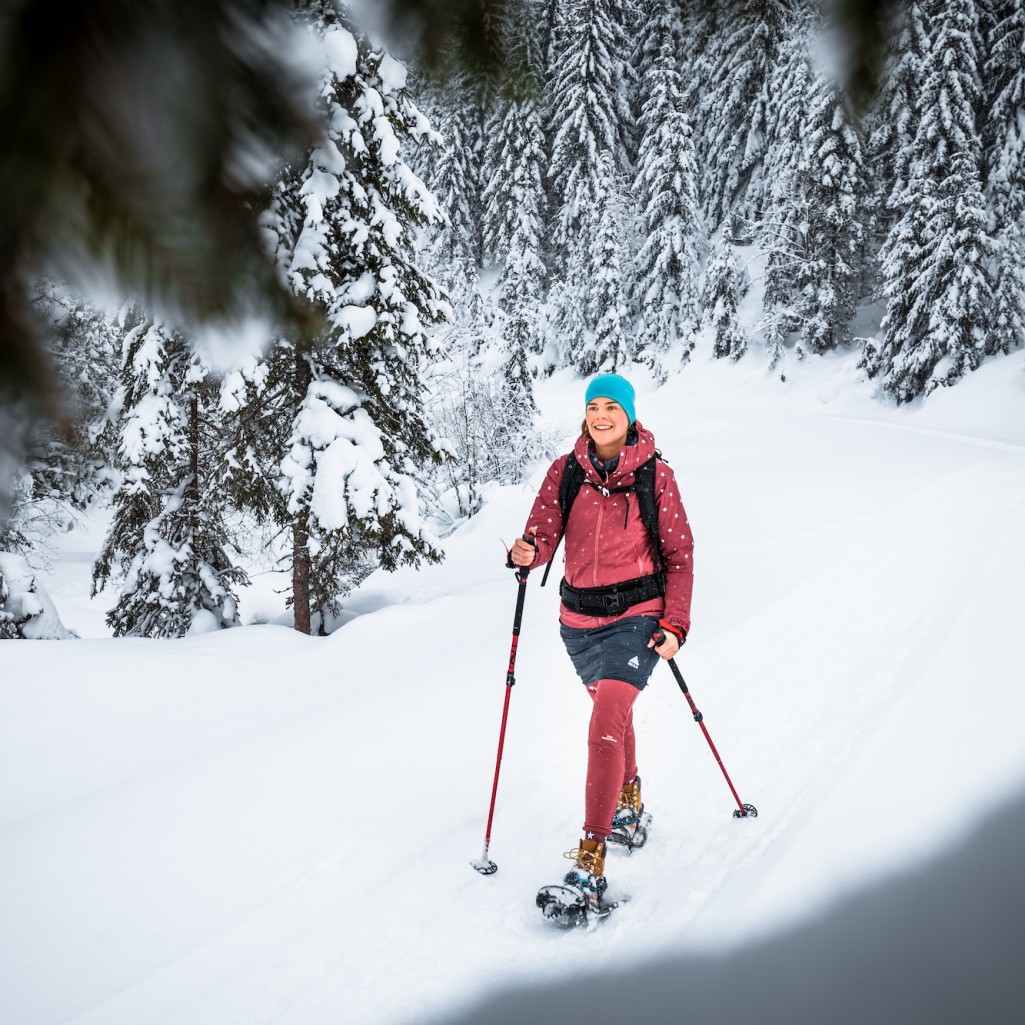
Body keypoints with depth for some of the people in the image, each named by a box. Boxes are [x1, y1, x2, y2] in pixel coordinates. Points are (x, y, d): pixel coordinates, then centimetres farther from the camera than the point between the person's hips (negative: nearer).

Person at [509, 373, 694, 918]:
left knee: (606, 726, -20)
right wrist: (527, 553, -29)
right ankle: (630, 806, 51)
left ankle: (590, 865, -22)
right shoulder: (564, 472, -1)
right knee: (612, 711, 25)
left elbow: (679, 554, -3)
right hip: (579, 616, 4)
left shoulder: (655, 474, -7)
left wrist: (675, 624, -11)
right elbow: (544, 533, -5)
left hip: (637, 616, -4)